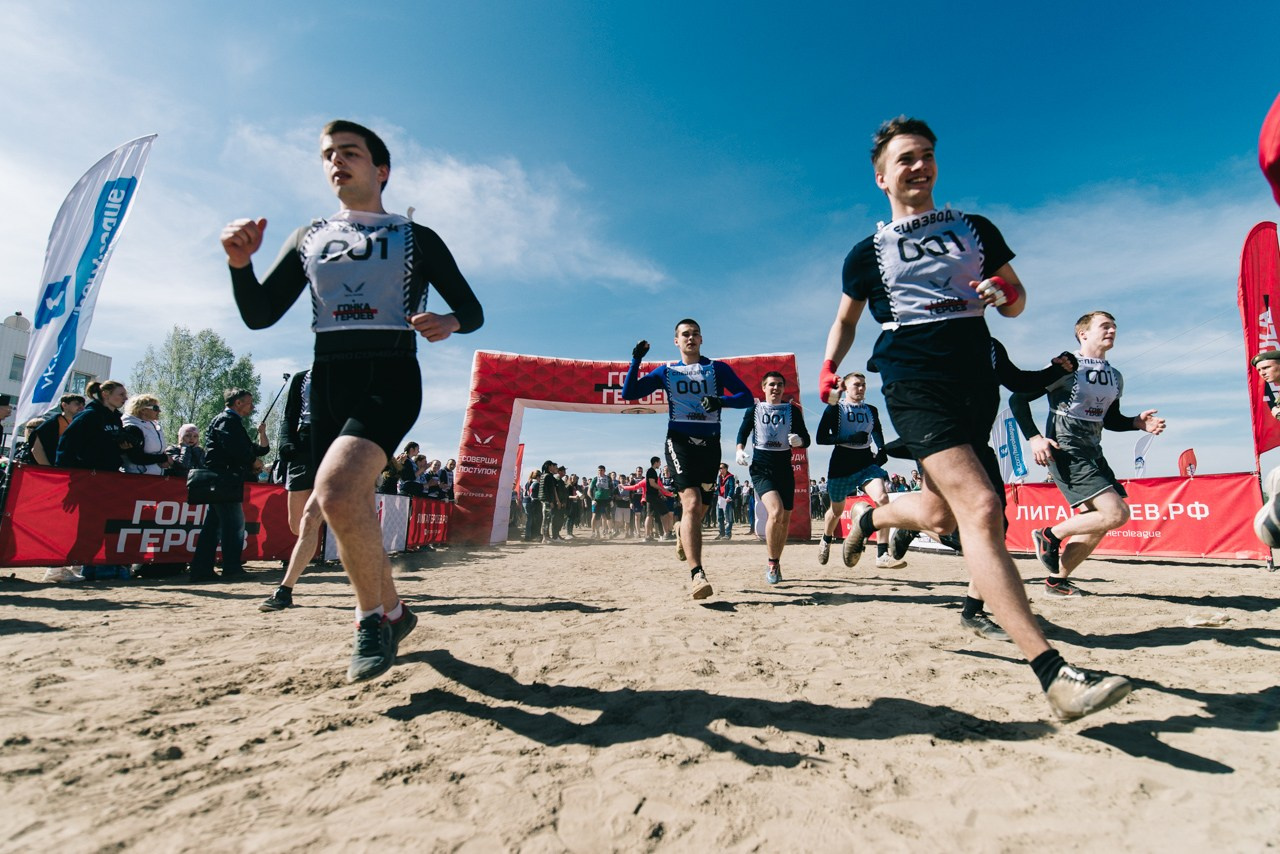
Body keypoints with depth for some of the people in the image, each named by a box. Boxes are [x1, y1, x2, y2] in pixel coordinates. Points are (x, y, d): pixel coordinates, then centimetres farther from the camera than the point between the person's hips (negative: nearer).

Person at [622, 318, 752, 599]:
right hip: (679, 440, -2)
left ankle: (682, 534, 45)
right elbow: (629, 393, 7)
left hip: (710, 443, 2)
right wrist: (636, 360, -6)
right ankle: (697, 574, -24)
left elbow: (746, 397, 2)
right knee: (692, 504, -22)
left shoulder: (718, 368, 11)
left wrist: (721, 401, -17)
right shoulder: (666, 371, 12)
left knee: (699, 511, 10)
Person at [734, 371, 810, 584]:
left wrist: (799, 440, -18)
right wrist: (740, 450, -12)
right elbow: (743, 433, 8)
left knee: (785, 520, 6)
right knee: (776, 511, -23)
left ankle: (776, 563, 27)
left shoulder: (792, 410, 6)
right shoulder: (754, 409, 4)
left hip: (784, 467, 3)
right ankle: (772, 564, -8)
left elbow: (806, 439, 5)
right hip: (761, 467, -3)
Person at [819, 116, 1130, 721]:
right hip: (914, 381, -4)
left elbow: (1017, 298, 18)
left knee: (940, 514, 10)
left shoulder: (976, 229, 15)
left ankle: (867, 517, 42)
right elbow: (845, 319, 19)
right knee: (980, 506, -21)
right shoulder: (868, 253, 9)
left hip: (976, 376, 5)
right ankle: (1053, 673, -22)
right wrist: (829, 368, 2)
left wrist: (1003, 294, -6)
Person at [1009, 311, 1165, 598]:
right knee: (1116, 513, -19)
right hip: (1065, 450, -9)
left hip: (1092, 452, 9)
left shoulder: (1115, 377, 14)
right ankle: (1050, 535, 1)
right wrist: (1034, 438, -19)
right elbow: (1018, 399, -11)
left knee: (1097, 524, 9)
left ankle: (1057, 580, 20)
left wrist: (1137, 422, 4)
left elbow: (1109, 419, 25)